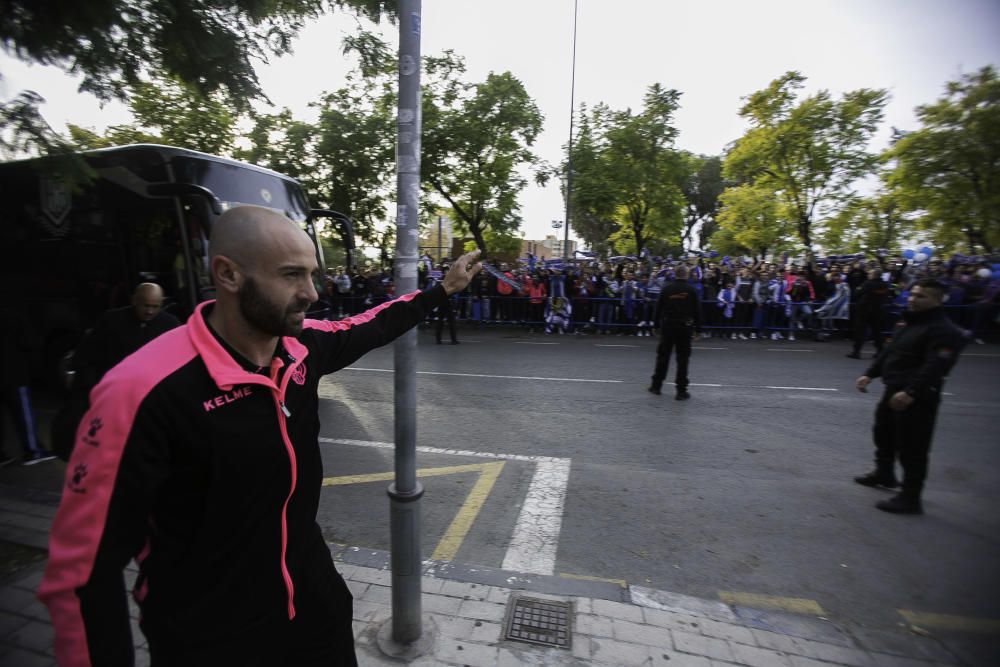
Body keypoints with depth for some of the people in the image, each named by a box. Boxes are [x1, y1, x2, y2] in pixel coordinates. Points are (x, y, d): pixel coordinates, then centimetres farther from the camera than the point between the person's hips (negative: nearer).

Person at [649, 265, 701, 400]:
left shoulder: (666, 289, -1)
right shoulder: (691, 290, -4)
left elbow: (658, 307, 2)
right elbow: (697, 310, -2)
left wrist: (656, 323, 10)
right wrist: (697, 327, 5)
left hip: (667, 326, 1)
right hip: (685, 327, -1)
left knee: (663, 356, 12)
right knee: (682, 359, 3)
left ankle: (656, 385, 19)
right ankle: (681, 391, 3)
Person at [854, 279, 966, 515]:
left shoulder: (944, 331, -16)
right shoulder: (909, 323, 14)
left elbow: (934, 367, -26)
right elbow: (889, 352, 19)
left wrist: (910, 392, -34)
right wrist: (869, 374, 11)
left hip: (917, 398, -10)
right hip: (894, 391, 10)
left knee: (912, 448, -3)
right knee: (883, 433, 25)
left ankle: (910, 498, 8)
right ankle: (884, 473, 45)